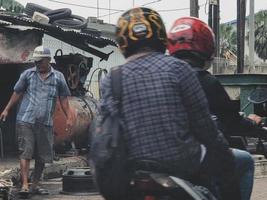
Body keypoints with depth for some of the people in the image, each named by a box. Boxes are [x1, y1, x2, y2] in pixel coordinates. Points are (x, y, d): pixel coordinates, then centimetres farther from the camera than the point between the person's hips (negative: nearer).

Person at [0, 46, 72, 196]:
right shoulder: (27, 74, 7)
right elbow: (17, 93, 11)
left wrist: (69, 118, 3)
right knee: (25, 153, -9)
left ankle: (36, 184, 18)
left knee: (42, 156, 6)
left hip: (45, 123, 2)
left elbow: (63, 99, 9)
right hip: (25, 120, -2)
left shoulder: (58, 77, 8)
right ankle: (25, 185, -12)